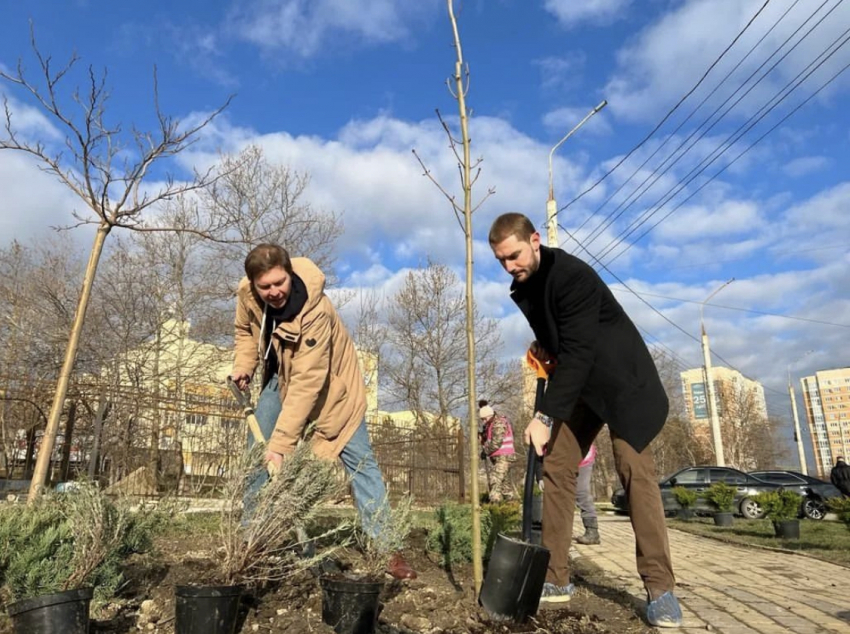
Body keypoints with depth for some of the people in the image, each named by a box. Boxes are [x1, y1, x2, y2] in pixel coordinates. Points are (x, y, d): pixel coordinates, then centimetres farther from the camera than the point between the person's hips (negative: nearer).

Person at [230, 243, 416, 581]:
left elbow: (306, 384, -39)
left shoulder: (315, 310, -38)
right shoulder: (246, 294, -20)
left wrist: (281, 444, -41)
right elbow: (245, 330, 5)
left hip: (329, 379, -5)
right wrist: (243, 367, -11)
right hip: (280, 374, 5)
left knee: (358, 458, -10)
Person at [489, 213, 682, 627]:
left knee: (634, 470, -14)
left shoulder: (573, 276, -25)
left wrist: (545, 416, -33)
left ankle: (660, 587, -6)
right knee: (556, 468, 0)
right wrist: (543, 346, -1)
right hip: (576, 383, 8)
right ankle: (556, 579, 6)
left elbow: (579, 351, -31)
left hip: (621, 379, -7)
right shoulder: (523, 286, 2)